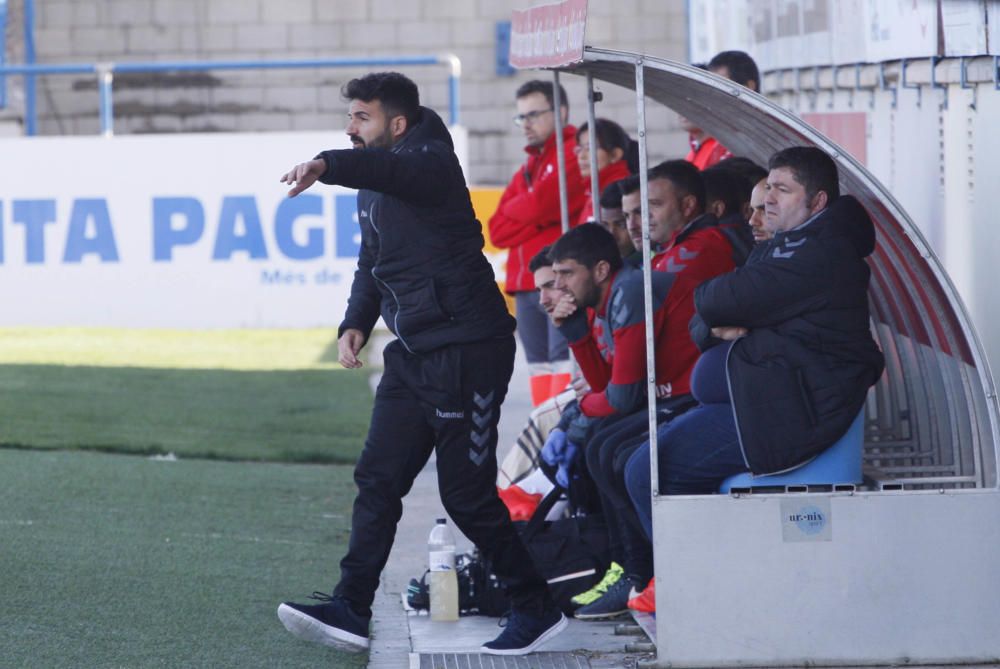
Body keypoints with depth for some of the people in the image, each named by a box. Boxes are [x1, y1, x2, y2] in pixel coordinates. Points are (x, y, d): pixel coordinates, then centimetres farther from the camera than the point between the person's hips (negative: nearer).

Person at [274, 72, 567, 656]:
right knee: (378, 479, 3)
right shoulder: (373, 190, 15)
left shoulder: (430, 162, -14)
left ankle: (538, 609, 8)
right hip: (415, 354, 9)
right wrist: (356, 323, 7)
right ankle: (351, 611, 4)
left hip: (467, 350, -9)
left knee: (467, 493, -5)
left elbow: (396, 170, -38)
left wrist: (327, 165, -55)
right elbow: (373, 265, 25)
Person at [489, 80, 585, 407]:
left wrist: (514, 211, 5)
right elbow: (497, 231, 12)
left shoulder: (576, 153, -2)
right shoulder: (527, 169, 23)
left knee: (564, 367, -15)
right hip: (526, 285, 8)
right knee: (540, 368, 7)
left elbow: (541, 203, -16)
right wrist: (541, 216, -4)